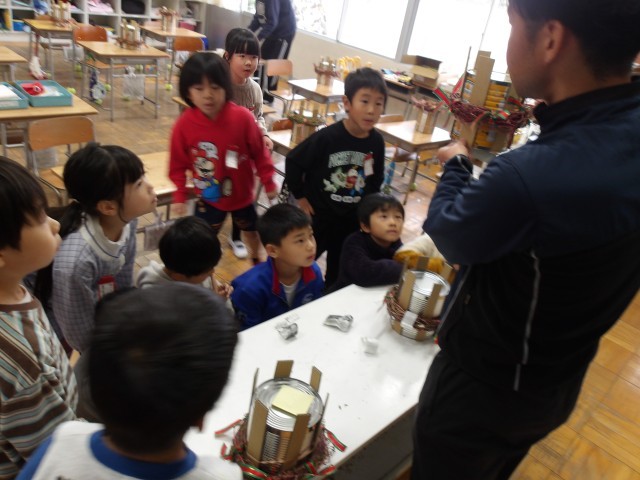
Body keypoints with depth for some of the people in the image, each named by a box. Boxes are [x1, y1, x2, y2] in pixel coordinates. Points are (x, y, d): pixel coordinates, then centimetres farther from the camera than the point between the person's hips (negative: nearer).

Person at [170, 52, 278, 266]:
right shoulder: (184, 124, -21)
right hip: (208, 197, -1)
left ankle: (257, 261, 56)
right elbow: (178, 164, -9)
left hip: (241, 193, 1)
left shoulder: (242, 117, -24)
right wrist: (180, 195, -6)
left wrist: (268, 182, -4)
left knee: (251, 231, 26)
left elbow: (259, 153, -12)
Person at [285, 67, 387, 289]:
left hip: (352, 221, 4)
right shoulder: (327, 137, -22)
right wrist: (300, 197, -9)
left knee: (339, 274, 23)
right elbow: (293, 162, -13)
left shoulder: (377, 142, -8)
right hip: (317, 216, -4)